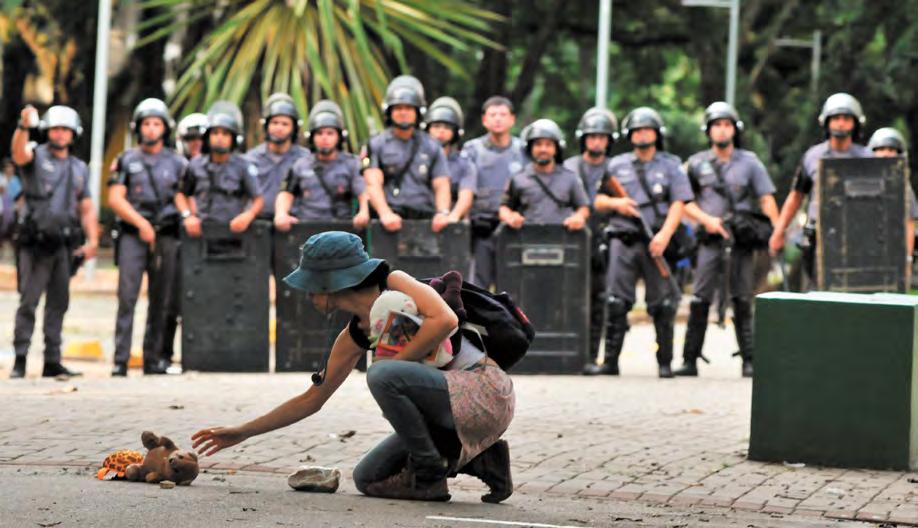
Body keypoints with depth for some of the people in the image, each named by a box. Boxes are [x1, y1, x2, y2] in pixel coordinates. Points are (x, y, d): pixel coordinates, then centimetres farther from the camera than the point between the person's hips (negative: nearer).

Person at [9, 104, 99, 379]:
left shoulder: (80, 168, 17)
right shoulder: (36, 156, 1)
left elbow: (86, 208, 18)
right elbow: (19, 153, -23)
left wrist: (92, 239, 3)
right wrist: (24, 126, -43)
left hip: (64, 244, 5)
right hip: (35, 242, -5)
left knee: (58, 304, 7)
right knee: (28, 302, -7)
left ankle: (52, 361, 10)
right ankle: (20, 360, -5)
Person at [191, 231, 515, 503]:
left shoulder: (395, 284, -9)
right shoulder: (354, 337, 12)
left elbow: (445, 320, -27)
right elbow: (311, 400, 19)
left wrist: (393, 363, -18)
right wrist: (242, 433, 21)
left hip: (484, 394, -9)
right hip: (451, 417, 9)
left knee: (381, 375, -28)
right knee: (367, 479, 10)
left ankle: (427, 474, -10)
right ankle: (481, 461, 9)